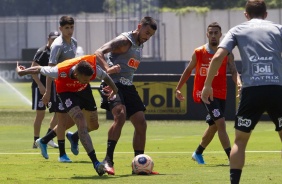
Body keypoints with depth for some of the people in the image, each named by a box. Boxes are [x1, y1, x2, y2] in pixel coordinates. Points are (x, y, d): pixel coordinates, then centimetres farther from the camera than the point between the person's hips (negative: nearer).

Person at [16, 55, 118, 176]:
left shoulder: (94, 69, -36)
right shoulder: (60, 71, -42)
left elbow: (106, 77, -11)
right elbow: (39, 70, -23)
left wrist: (115, 90, 3)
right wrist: (22, 72, -6)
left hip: (83, 90, 4)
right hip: (66, 92, -4)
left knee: (94, 125, 13)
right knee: (81, 123, -24)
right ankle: (95, 163, -28)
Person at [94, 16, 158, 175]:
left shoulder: (140, 46, 19)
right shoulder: (125, 41, -9)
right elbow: (99, 52, -22)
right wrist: (108, 69, -38)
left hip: (128, 87, 9)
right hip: (114, 84, -9)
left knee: (141, 123, 6)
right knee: (120, 115, -30)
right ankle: (108, 160, -28)